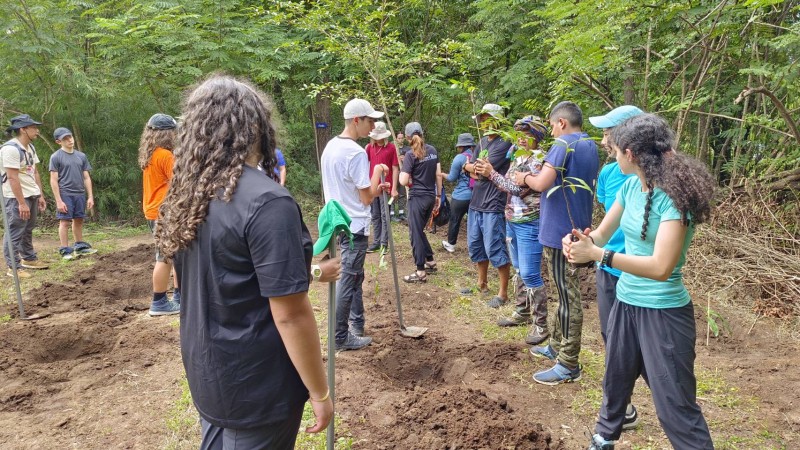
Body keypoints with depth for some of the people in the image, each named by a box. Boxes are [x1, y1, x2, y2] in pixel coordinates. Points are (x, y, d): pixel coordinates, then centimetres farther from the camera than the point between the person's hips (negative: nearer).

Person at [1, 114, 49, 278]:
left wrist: (41, 195, 12)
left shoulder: (30, 147, 10)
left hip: (32, 195, 9)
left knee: (27, 230, 19)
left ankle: (29, 259, 30)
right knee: (15, 232, -3)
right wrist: (21, 203, -22)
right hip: (16, 197, -9)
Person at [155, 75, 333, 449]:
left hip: (205, 375, 7)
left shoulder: (186, 196, 1)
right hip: (257, 387, -7)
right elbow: (290, 315, -24)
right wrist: (320, 393, -13)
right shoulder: (266, 201, -25)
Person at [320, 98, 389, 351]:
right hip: (354, 227, -9)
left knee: (354, 275, 21)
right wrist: (378, 171, -5)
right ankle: (340, 337, 11)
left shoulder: (330, 147, 8)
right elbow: (367, 198, -18)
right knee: (348, 280, 1)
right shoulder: (356, 153, -20)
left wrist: (374, 189, 13)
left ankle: (357, 323, 33)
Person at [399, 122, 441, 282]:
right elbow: (438, 174, 8)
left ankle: (421, 272, 3)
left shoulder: (411, 155, -12)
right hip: (430, 196, 7)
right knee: (419, 230, 22)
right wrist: (438, 195, 15)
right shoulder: (433, 150, 6)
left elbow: (403, 181, -15)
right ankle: (430, 261, 28)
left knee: (415, 233, 1)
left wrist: (403, 171, 6)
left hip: (417, 197, -7)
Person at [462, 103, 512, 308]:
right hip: (475, 203, 9)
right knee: (475, 246, 17)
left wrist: (478, 166, 2)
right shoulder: (483, 141, 15)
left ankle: (503, 293, 6)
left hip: (493, 206, -9)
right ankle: (482, 283, 33)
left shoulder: (503, 143, -12)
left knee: (495, 249, -5)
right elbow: (468, 166, 11)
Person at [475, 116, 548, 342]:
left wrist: (491, 173, -16)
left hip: (529, 224, -9)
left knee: (530, 275, -8)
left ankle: (540, 324, 3)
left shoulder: (539, 159, -14)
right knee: (519, 270, 17)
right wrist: (486, 172, 1)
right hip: (511, 221, 9)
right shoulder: (518, 156, 12)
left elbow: (518, 188, -19)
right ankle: (522, 313, 30)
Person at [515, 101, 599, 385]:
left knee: (568, 296, -4)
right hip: (577, 229, 10)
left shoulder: (564, 145, -15)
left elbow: (541, 184, -25)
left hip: (560, 230, -9)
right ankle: (557, 346, 33)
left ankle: (568, 365, 5)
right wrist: (538, 177, 14)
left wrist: (525, 178, -5)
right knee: (566, 292, 19)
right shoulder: (591, 147, 14)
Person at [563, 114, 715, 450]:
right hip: (625, 302, 8)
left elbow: (661, 267, -30)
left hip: (663, 312, -7)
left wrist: (595, 254, -33)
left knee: (675, 405, 3)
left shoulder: (675, 196, -22)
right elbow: (602, 234, 6)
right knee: (614, 381, 25)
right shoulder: (631, 186, -1)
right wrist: (580, 240, -17)